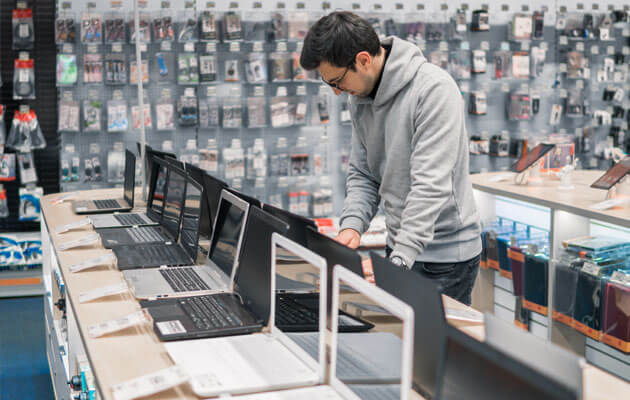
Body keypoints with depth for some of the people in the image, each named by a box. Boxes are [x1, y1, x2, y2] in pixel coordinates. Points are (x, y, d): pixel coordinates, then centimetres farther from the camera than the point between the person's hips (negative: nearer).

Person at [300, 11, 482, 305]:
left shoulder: (433, 89, -22)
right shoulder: (360, 97, 3)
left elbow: (431, 185, -28)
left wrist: (398, 261, -32)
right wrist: (352, 225, -11)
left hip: (445, 255, -7)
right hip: (400, 248, 7)